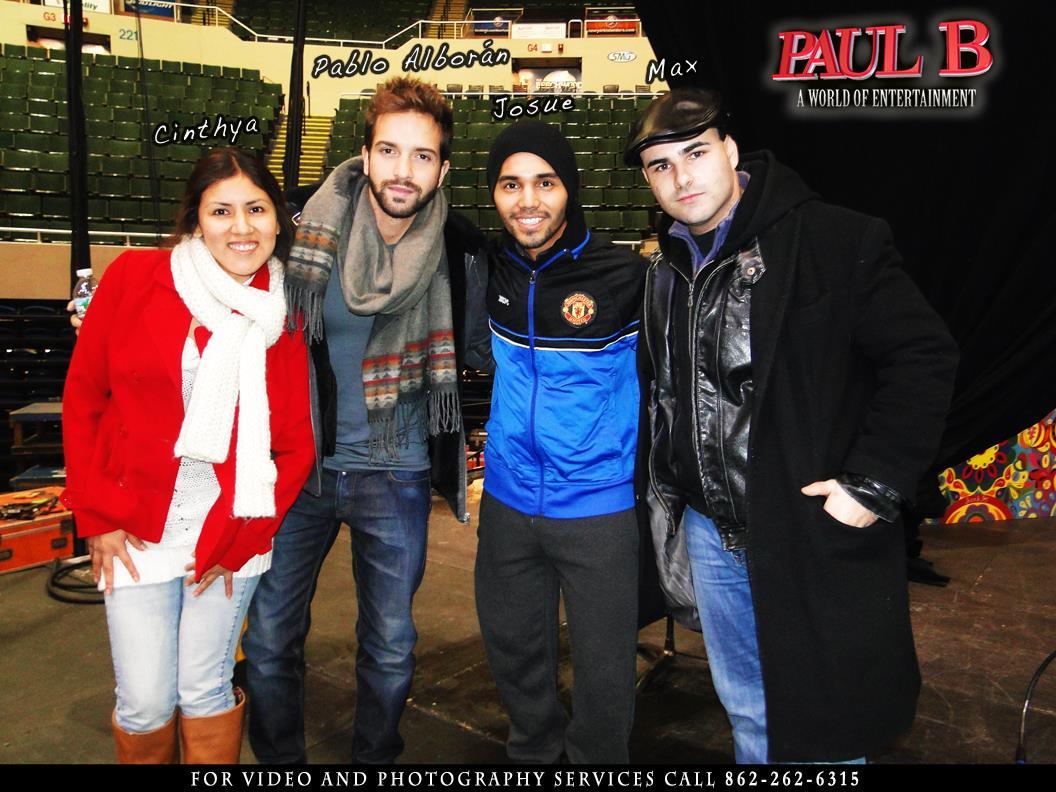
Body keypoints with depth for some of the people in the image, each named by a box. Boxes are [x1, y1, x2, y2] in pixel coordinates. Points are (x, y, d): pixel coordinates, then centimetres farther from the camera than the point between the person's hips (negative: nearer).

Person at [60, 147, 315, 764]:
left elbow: (298, 443, 0)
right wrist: (97, 517, -2)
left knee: (205, 690, 9)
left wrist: (239, 540, -5)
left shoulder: (284, 317, -2)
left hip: (232, 532, 0)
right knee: (146, 704, 4)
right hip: (135, 532, 0)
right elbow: (83, 397, 1)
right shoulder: (134, 278, -4)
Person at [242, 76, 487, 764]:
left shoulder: (458, 251, -8)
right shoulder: (304, 232, -9)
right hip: (298, 461, 1)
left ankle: (375, 758, 39)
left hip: (396, 474, 0)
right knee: (269, 641, 10)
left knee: (391, 649, 12)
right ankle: (280, 759, 36)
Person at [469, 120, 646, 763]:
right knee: (513, 646, 20)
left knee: (604, 667, 10)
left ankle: (596, 758, 37)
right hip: (508, 498, 5)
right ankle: (534, 748, 46)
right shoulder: (493, 266, -1)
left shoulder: (626, 275, -16)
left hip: (599, 505, -4)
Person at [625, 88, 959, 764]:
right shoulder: (665, 274, 8)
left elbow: (923, 357, -13)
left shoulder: (838, 241, -12)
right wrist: (664, 510, 14)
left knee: (822, 730, 11)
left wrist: (875, 483, -17)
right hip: (712, 535, 6)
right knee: (748, 713, 22)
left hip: (815, 534, -5)